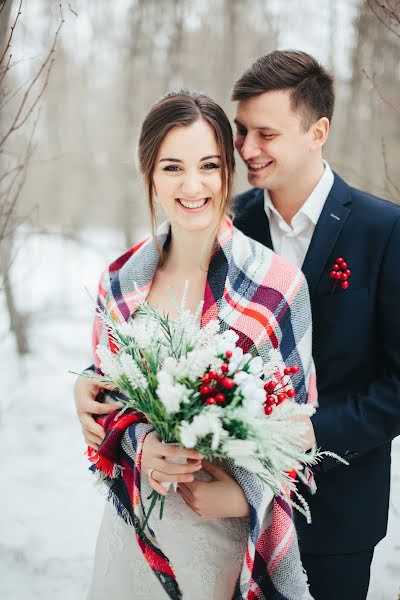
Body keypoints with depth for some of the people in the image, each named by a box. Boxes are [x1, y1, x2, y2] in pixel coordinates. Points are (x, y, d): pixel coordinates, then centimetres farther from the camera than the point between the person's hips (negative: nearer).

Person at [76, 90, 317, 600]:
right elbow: (105, 387, 4)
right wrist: (141, 442, -16)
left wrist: (245, 494, -18)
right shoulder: (120, 281, -4)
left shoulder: (279, 285, -13)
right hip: (140, 516, 3)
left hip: (234, 526, -2)